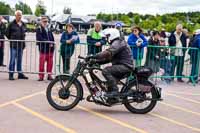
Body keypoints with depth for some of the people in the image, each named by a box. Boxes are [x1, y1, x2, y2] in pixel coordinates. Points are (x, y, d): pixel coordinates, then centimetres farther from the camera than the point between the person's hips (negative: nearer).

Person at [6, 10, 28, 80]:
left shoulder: (23, 24, 10)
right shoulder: (12, 24, -5)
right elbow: (7, 33, 1)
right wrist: (12, 40, 3)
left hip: (21, 45, 5)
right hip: (14, 45, -5)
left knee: (20, 60, 12)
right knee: (12, 60, -3)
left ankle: (20, 73, 20)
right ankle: (11, 74, 4)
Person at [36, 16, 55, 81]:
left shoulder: (49, 29, 18)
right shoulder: (39, 29, 0)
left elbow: (52, 38, 16)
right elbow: (40, 38, -12)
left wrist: (52, 44, -2)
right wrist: (48, 42, -17)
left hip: (50, 49, 5)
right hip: (43, 48, -5)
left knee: (50, 63, 6)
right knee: (42, 62, -5)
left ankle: (49, 75, 15)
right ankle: (41, 76, 2)